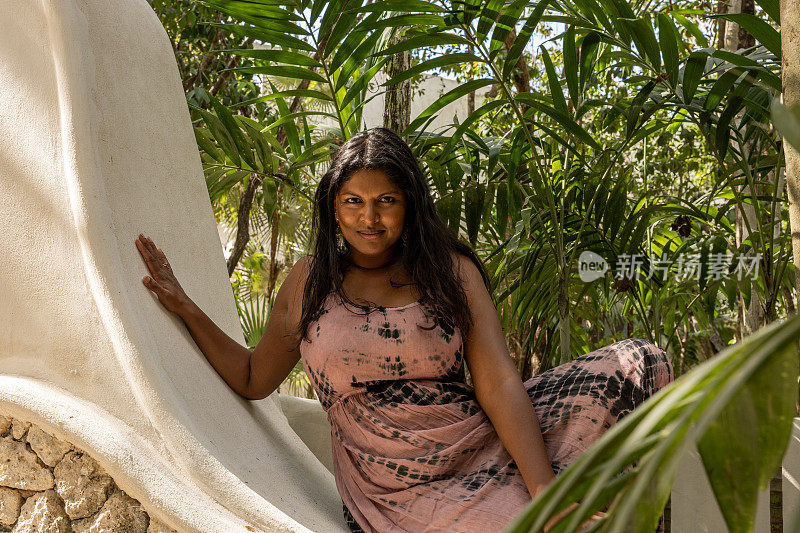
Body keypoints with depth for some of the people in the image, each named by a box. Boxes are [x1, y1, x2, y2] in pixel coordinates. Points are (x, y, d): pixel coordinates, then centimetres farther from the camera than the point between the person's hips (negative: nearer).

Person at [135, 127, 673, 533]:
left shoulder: (449, 269, 5)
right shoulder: (310, 281, 9)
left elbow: (497, 382, -6)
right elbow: (254, 378, 16)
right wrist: (186, 307, 6)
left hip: (487, 448, 2)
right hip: (394, 490, -2)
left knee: (636, 363, -13)